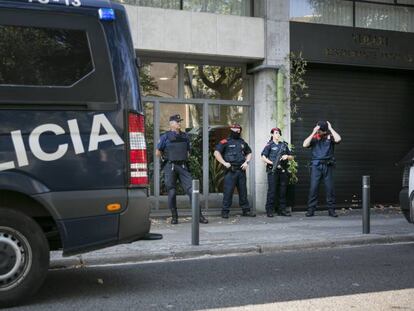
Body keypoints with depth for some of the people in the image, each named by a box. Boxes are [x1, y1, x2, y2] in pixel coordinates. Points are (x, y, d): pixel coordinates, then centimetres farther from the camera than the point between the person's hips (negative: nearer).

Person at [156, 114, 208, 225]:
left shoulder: (185, 136, 13)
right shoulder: (165, 136, 0)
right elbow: (158, 153, 4)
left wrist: (184, 158, 12)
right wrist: (167, 158, 10)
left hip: (183, 167, 3)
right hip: (170, 167, -3)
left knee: (191, 190, -5)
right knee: (172, 192, 1)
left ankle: (199, 215, -2)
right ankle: (174, 216, 13)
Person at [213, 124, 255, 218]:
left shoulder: (242, 142, 16)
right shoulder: (225, 142, -1)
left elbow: (249, 153, 26)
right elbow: (216, 153, -7)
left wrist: (246, 162, 9)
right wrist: (224, 163, -13)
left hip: (241, 170, 5)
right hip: (230, 171, -5)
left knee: (243, 191, 9)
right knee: (228, 191, -6)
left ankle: (246, 210, 17)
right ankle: (225, 211, 1)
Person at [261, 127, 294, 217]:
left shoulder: (284, 145, 16)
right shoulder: (269, 145, 2)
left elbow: (291, 157, 20)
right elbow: (263, 158, -5)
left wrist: (287, 156, -2)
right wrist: (273, 163, -13)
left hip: (283, 171, 5)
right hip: (273, 171, -5)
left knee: (283, 191, 6)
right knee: (272, 191, -6)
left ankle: (282, 210, 13)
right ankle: (269, 211, -1)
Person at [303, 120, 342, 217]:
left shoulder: (330, 136, 7)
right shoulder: (314, 137, 8)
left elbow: (338, 139, -13)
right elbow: (305, 144, -7)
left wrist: (330, 128, -4)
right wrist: (313, 133, -8)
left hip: (328, 165, 0)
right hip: (316, 165, 0)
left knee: (330, 188, 1)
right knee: (313, 188, -3)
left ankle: (331, 210, 7)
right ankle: (311, 210, 0)